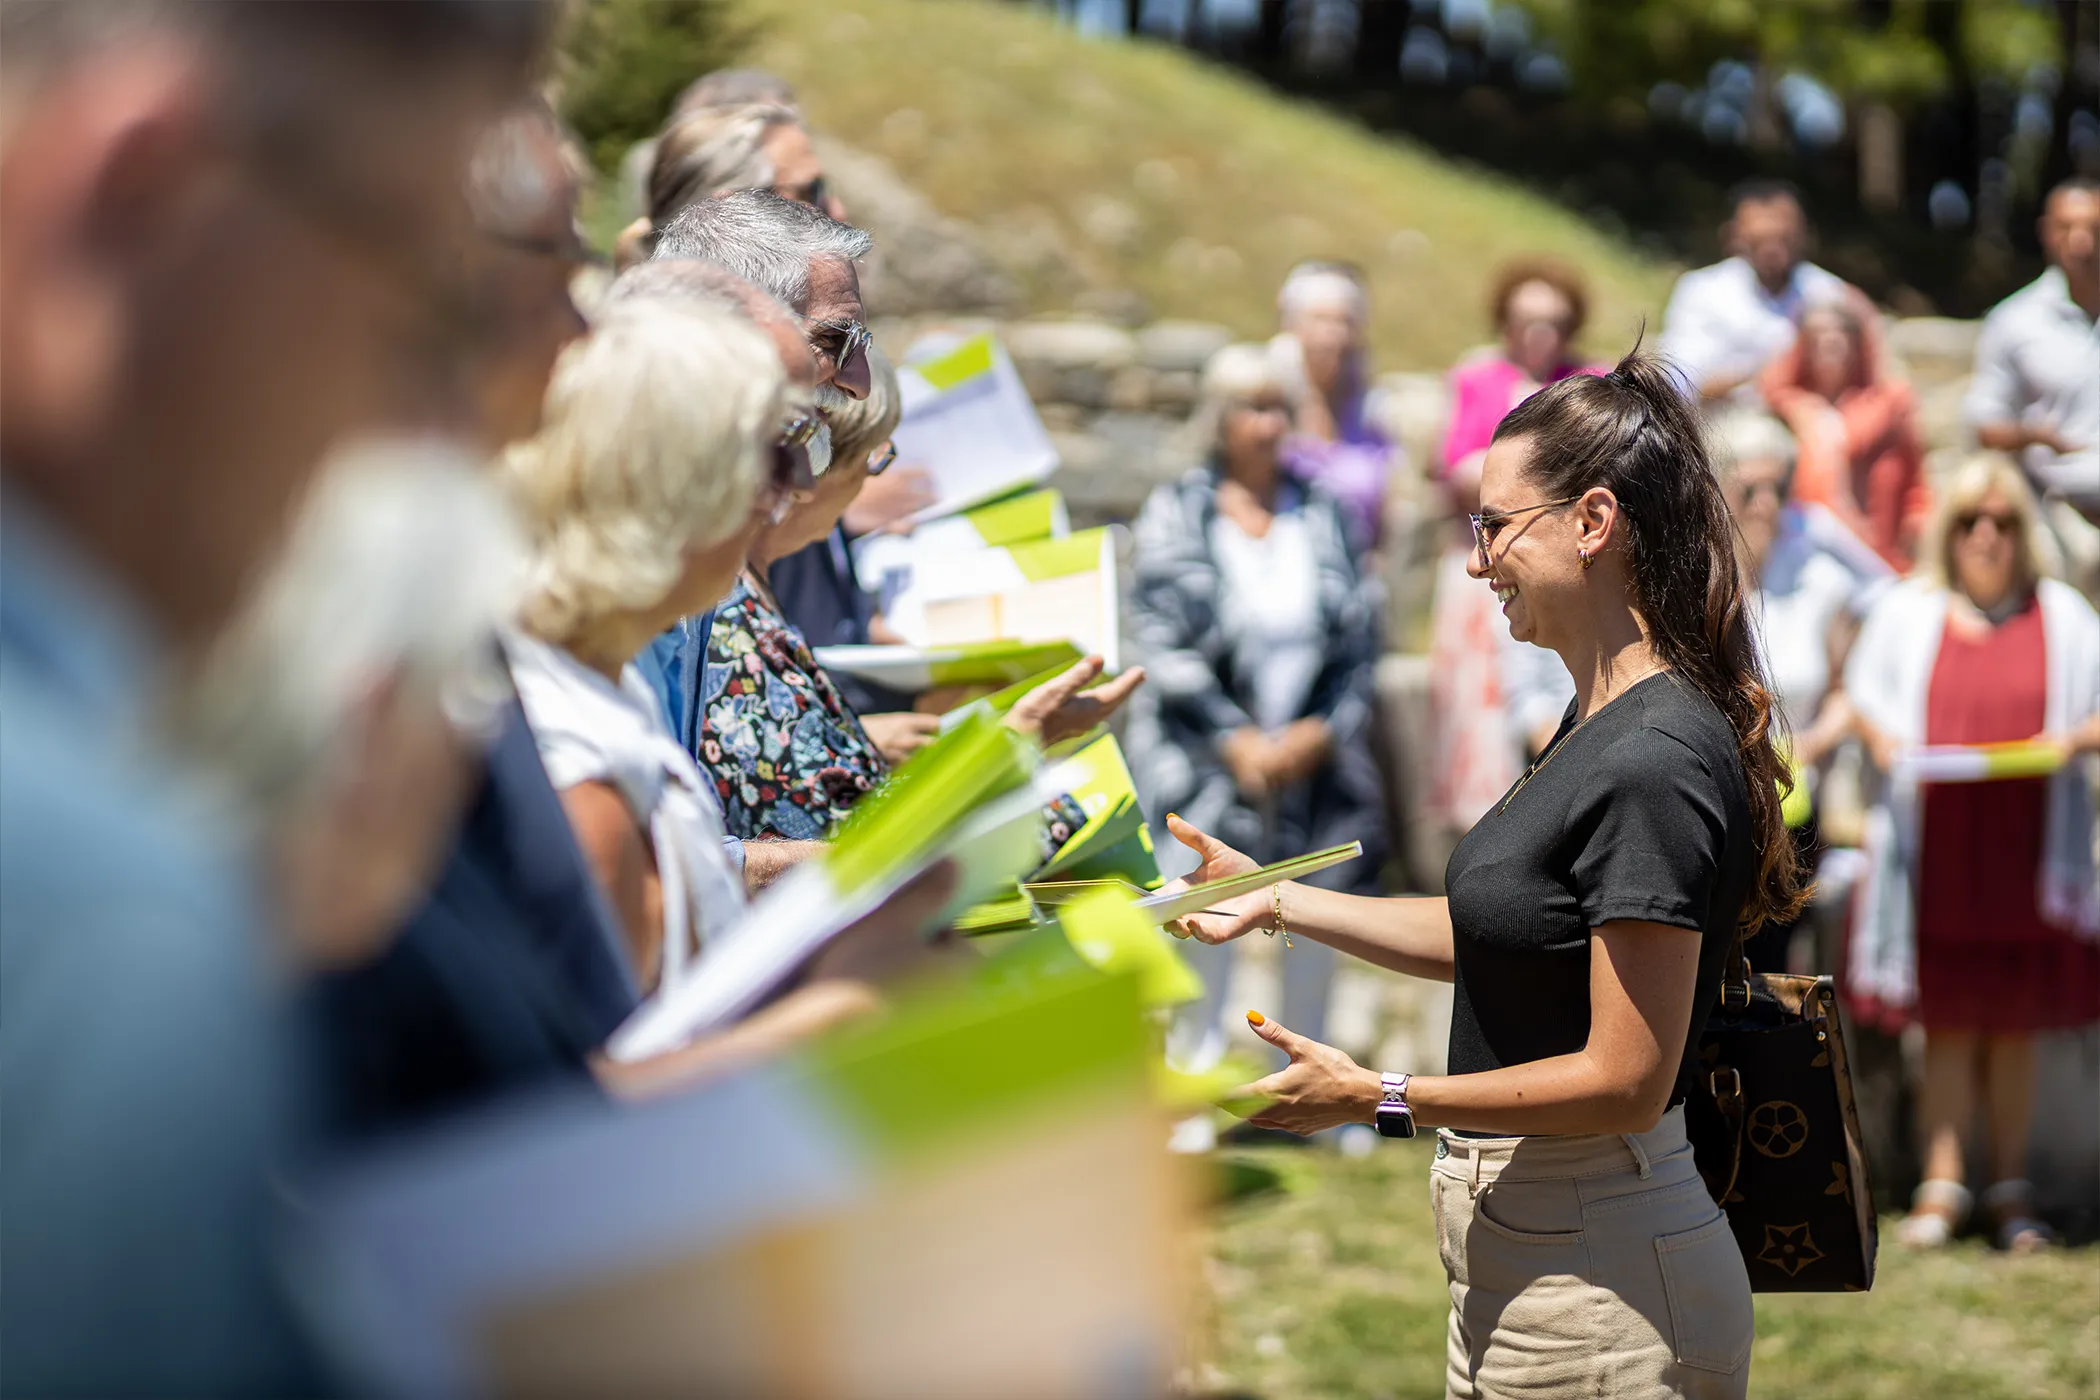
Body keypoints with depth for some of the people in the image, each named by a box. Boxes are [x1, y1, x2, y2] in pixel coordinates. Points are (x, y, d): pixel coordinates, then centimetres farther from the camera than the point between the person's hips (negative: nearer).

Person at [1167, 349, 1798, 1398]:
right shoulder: (1598, 720, 9)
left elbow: (1627, 1082, -23)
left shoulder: (1656, 765, -22)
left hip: (1596, 1283, -9)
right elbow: (1495, 935, 19)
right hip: (1516, 1248, 9)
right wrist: (1276, 900, 18)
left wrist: (1378, 1098, -20)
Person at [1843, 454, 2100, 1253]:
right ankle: (1943, 1180, 3)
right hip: (1936, 848, 0)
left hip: (2028, 850, 0)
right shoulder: (1908, 613, 9)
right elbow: (1865, 698, 14)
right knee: (1947, 1020, -1)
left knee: (2016, 1026, 5)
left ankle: (2011, 1189, 14)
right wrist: (1884, 740, -7)